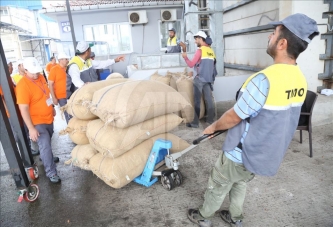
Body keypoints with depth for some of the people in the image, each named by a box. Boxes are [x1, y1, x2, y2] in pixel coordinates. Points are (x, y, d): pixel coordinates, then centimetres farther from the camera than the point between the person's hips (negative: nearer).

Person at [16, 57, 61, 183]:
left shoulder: (40, 77, 0)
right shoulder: (23, 86, -24)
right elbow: (23, 109, -25)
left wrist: (52, 108, 23)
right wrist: (31, 128, -26)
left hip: (48, 118, 8)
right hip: (37, 122, -8)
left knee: (46, 144, 25)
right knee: (45, 146, -6)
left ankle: (45, 157, 50)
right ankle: (51, 173, 5)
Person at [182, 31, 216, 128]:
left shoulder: (200, 50, -10)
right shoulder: (211, 51, 11)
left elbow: (191, 64, -9)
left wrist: (185, 57, 5)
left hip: (200, 78, -7)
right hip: (209, 78, 7)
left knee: (196, 101, -2)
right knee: (209, 99, 9)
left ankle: (195, 122, 1)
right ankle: (211, 119, 13)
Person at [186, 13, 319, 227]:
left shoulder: (265, 79, -32)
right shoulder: (300, 80, -3)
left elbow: (234, 117, -22)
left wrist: (214, 126, -2)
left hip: (242, 154, -7)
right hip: (268, 152, 7)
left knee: (217, 186, 16)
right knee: (240, 183, 29)